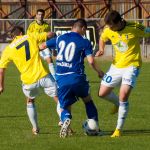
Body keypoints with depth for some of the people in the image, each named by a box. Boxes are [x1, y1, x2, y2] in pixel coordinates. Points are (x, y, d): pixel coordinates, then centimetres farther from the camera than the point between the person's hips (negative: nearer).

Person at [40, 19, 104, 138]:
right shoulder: (84, 42, 0)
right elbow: (91, 61, -10)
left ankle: (66, 119, -23)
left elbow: (42, 46, 20)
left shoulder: (60, 39, 11)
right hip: (77, 78, -2)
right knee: (88, 99, 24)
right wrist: (99, 72, 8)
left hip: (61, 79, 2)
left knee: (65, 107, 12)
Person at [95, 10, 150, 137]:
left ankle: (119, 129, -8)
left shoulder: (134, 28, -18)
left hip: (131, 66, -5)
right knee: (103, 93, 6)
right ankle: (119, 104, 41)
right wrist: (101, 49, -1)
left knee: (123, 96, -20)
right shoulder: (108, 31, -4)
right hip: (116, 65, 5)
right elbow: (102, 39, 18)